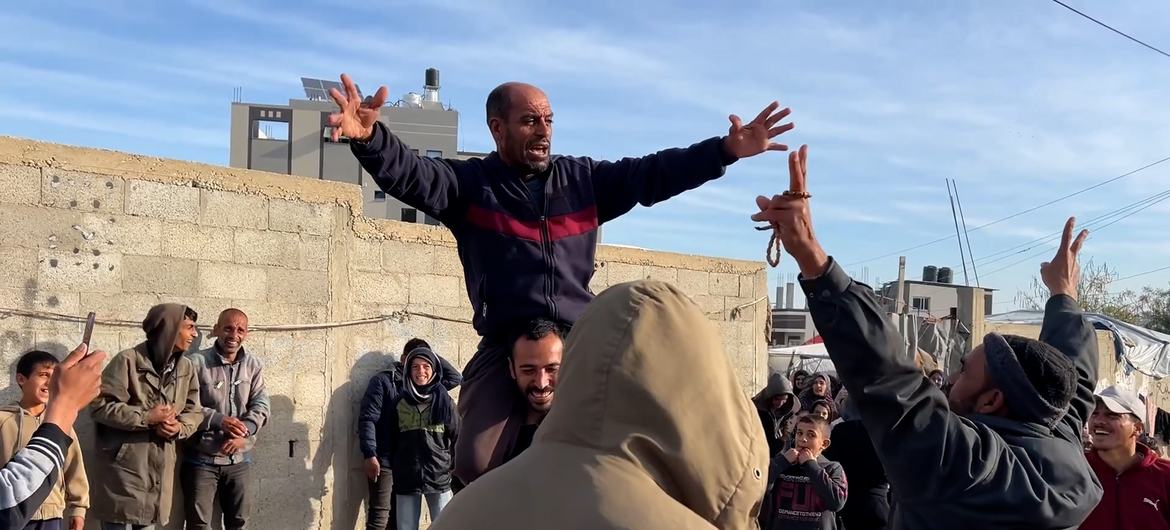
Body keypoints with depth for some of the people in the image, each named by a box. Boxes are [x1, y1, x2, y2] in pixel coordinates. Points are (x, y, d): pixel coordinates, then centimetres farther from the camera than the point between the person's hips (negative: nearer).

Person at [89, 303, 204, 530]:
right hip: (124, 466, -6)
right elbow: (99, 406, -13)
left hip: (159, 470, 6)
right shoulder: (128, 360, -11)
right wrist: (147, 417, -16)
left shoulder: (185, 367, 8)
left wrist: (180, 427, -10)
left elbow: (194, 411, 12)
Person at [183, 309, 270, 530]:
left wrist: (244, 432, -18)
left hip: (240, 459, 4)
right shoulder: (196, 363, -9)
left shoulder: (254, 365, 4)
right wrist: (219, 421, -24)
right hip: (201, 459, -4)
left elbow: (261, 405, -1)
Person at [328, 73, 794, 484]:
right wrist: (369, 138, -37)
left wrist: (725, 150, -4)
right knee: (478, 464, -8)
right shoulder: (469, 184, 1)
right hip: (505, 348, -2)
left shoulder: (583, 178, 11)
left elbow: (652, 174, 6)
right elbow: (408, 175, -15)